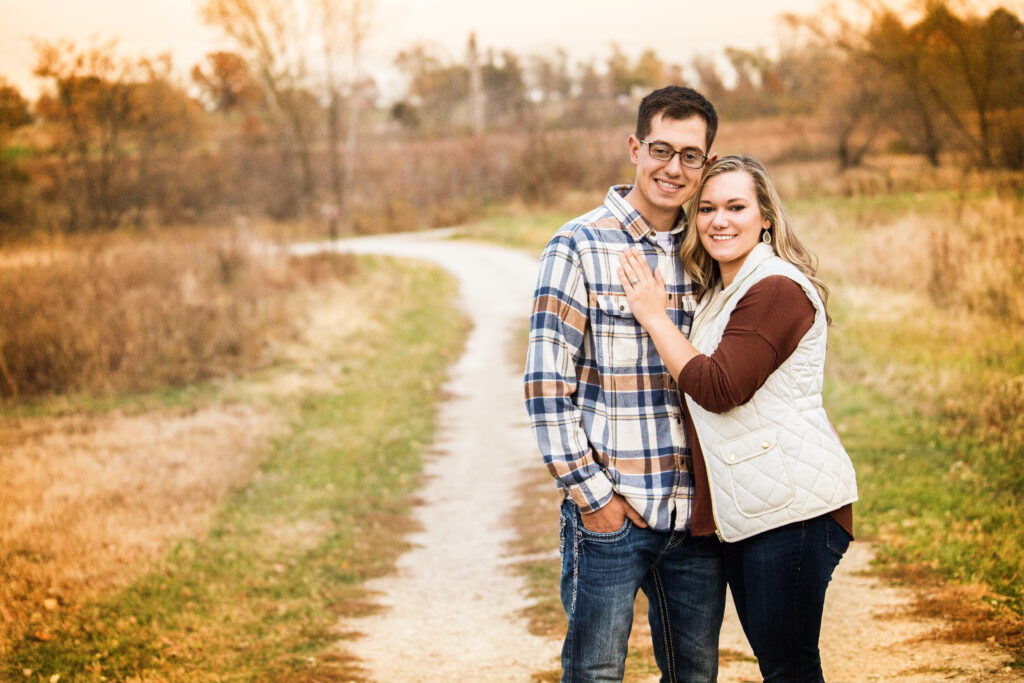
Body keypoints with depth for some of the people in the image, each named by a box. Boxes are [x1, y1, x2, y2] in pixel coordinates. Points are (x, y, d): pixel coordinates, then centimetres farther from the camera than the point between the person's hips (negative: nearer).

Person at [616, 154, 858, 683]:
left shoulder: (778, 289, -14)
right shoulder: (716, 291, 17)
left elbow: (718, 388, -19)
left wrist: (654, 316, -11)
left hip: (792, 505, -10)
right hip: (743, 509, 10)